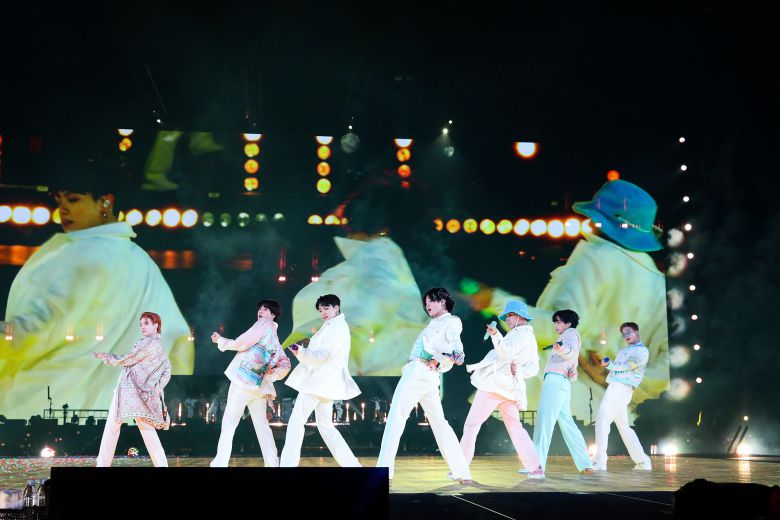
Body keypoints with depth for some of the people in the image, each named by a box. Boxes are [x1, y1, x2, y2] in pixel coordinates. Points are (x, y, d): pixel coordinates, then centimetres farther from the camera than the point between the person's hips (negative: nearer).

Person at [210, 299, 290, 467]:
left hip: (244, 379, -8)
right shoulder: (275, 339, 22)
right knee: (261, 424, 12)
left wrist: (223, 342, 6)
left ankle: (220, 463, -7)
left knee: (229, 422, -4)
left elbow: (242, 343, -8)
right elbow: (285, 364, 22)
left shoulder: (264, 324, -1)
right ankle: (273, 463, 6)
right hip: (259, 385, 8)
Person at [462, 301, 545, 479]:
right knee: (515, 428, 12)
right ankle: (536, 468, 1)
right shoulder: (531, 339, 21)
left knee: (471, 424, -3)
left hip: (495, 383, -9)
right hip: (510, 388, 9)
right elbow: (533, 368, 18)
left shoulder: (521, 333, -7)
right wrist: (518, 371, 2)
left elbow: (506, 352, -22)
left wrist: (495, 335, -30)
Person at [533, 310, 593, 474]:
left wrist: (561, 349, -39)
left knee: (544, 420, -15)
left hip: (555, 379, -10)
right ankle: (585, 464, 9)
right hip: (563, 383, 10)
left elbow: (571, 353, -19)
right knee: (567, 423, 11)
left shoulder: (571, 333, 2)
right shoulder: (567, 337, 31)